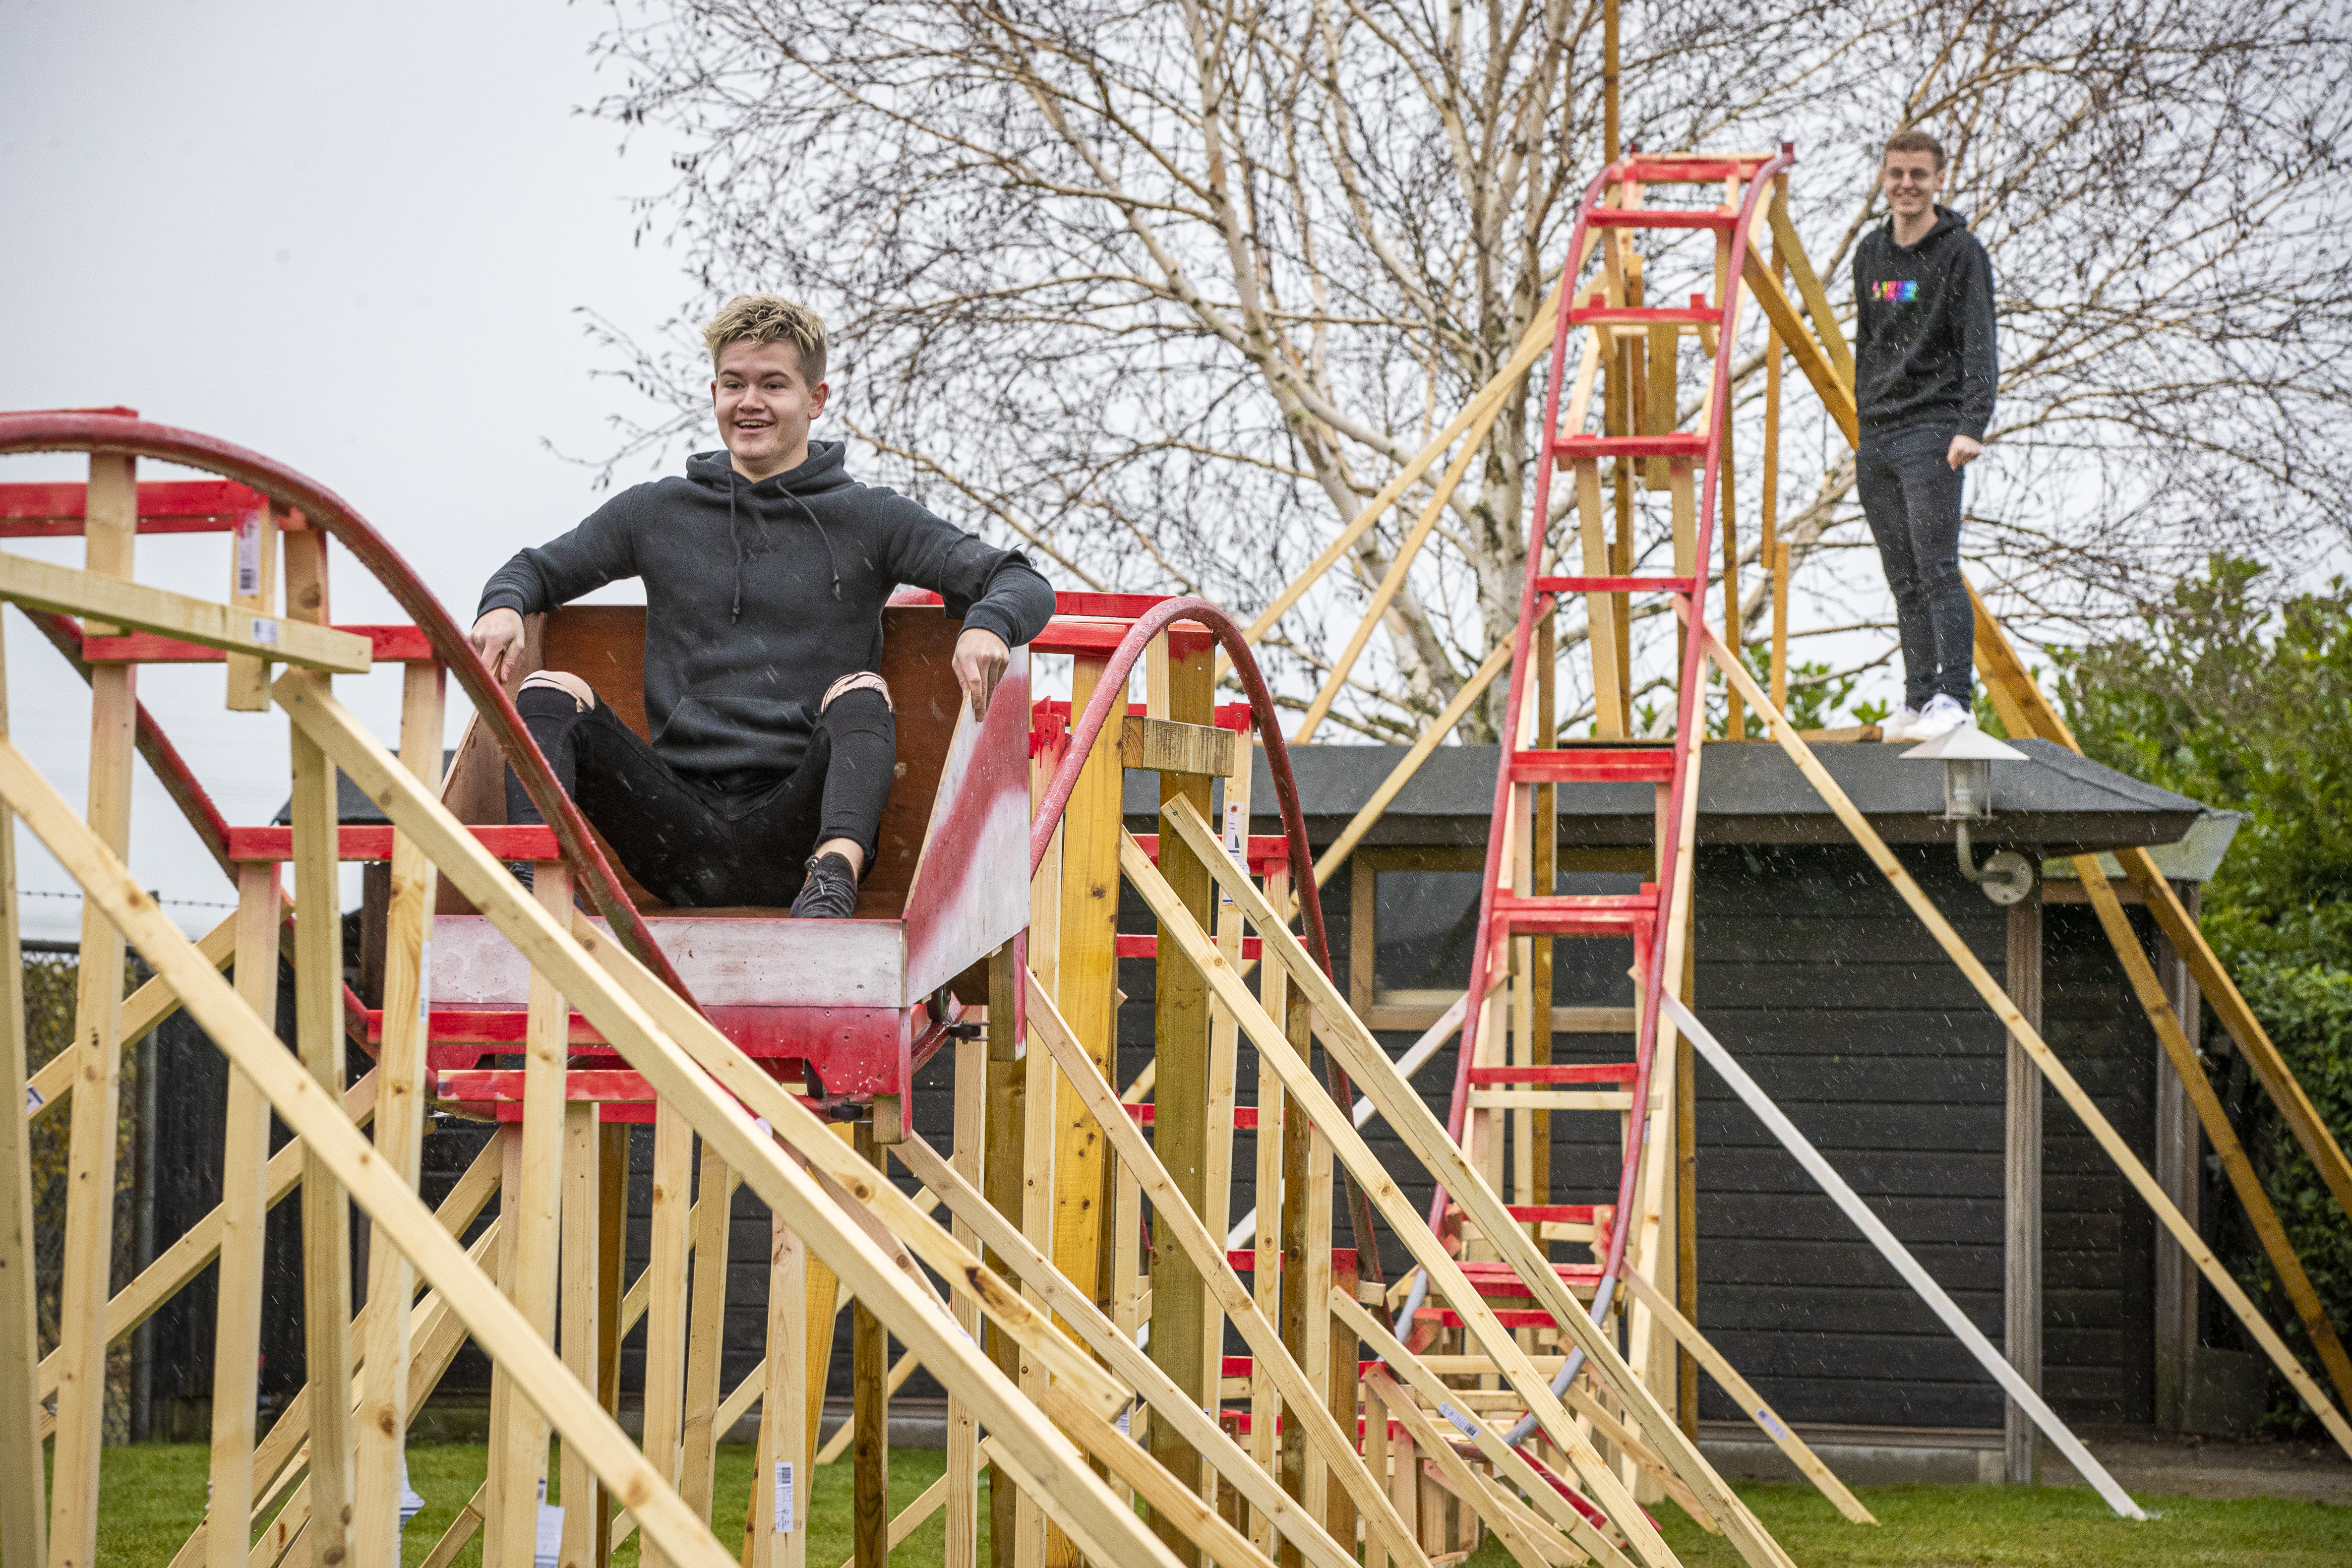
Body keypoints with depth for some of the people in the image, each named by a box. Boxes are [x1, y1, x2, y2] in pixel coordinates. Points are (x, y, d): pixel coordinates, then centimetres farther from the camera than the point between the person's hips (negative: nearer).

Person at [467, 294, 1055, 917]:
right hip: (677, 827, 2)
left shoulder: (869, 520, 9)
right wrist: (503, 607, -1)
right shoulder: (656, 513, 16)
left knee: (861, 696, -28)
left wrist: (987, 626, -22)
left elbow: (1024, 584, 3)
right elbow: (538, 568, 25)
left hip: (792, 829, -2)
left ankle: (836, 872, -52)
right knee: (552, 695, -16)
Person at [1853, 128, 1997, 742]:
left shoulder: (1961, 252, -4)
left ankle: (1956, 696, -14)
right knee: (1904, 580, 7)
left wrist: (1971, 426, -21)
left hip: (1932, 431, -7)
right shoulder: (1871, 253, 16)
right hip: (1877, 438, 7)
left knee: (1937, 570, -13)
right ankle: (1919, 698, 9)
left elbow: (1979, 346, -10)